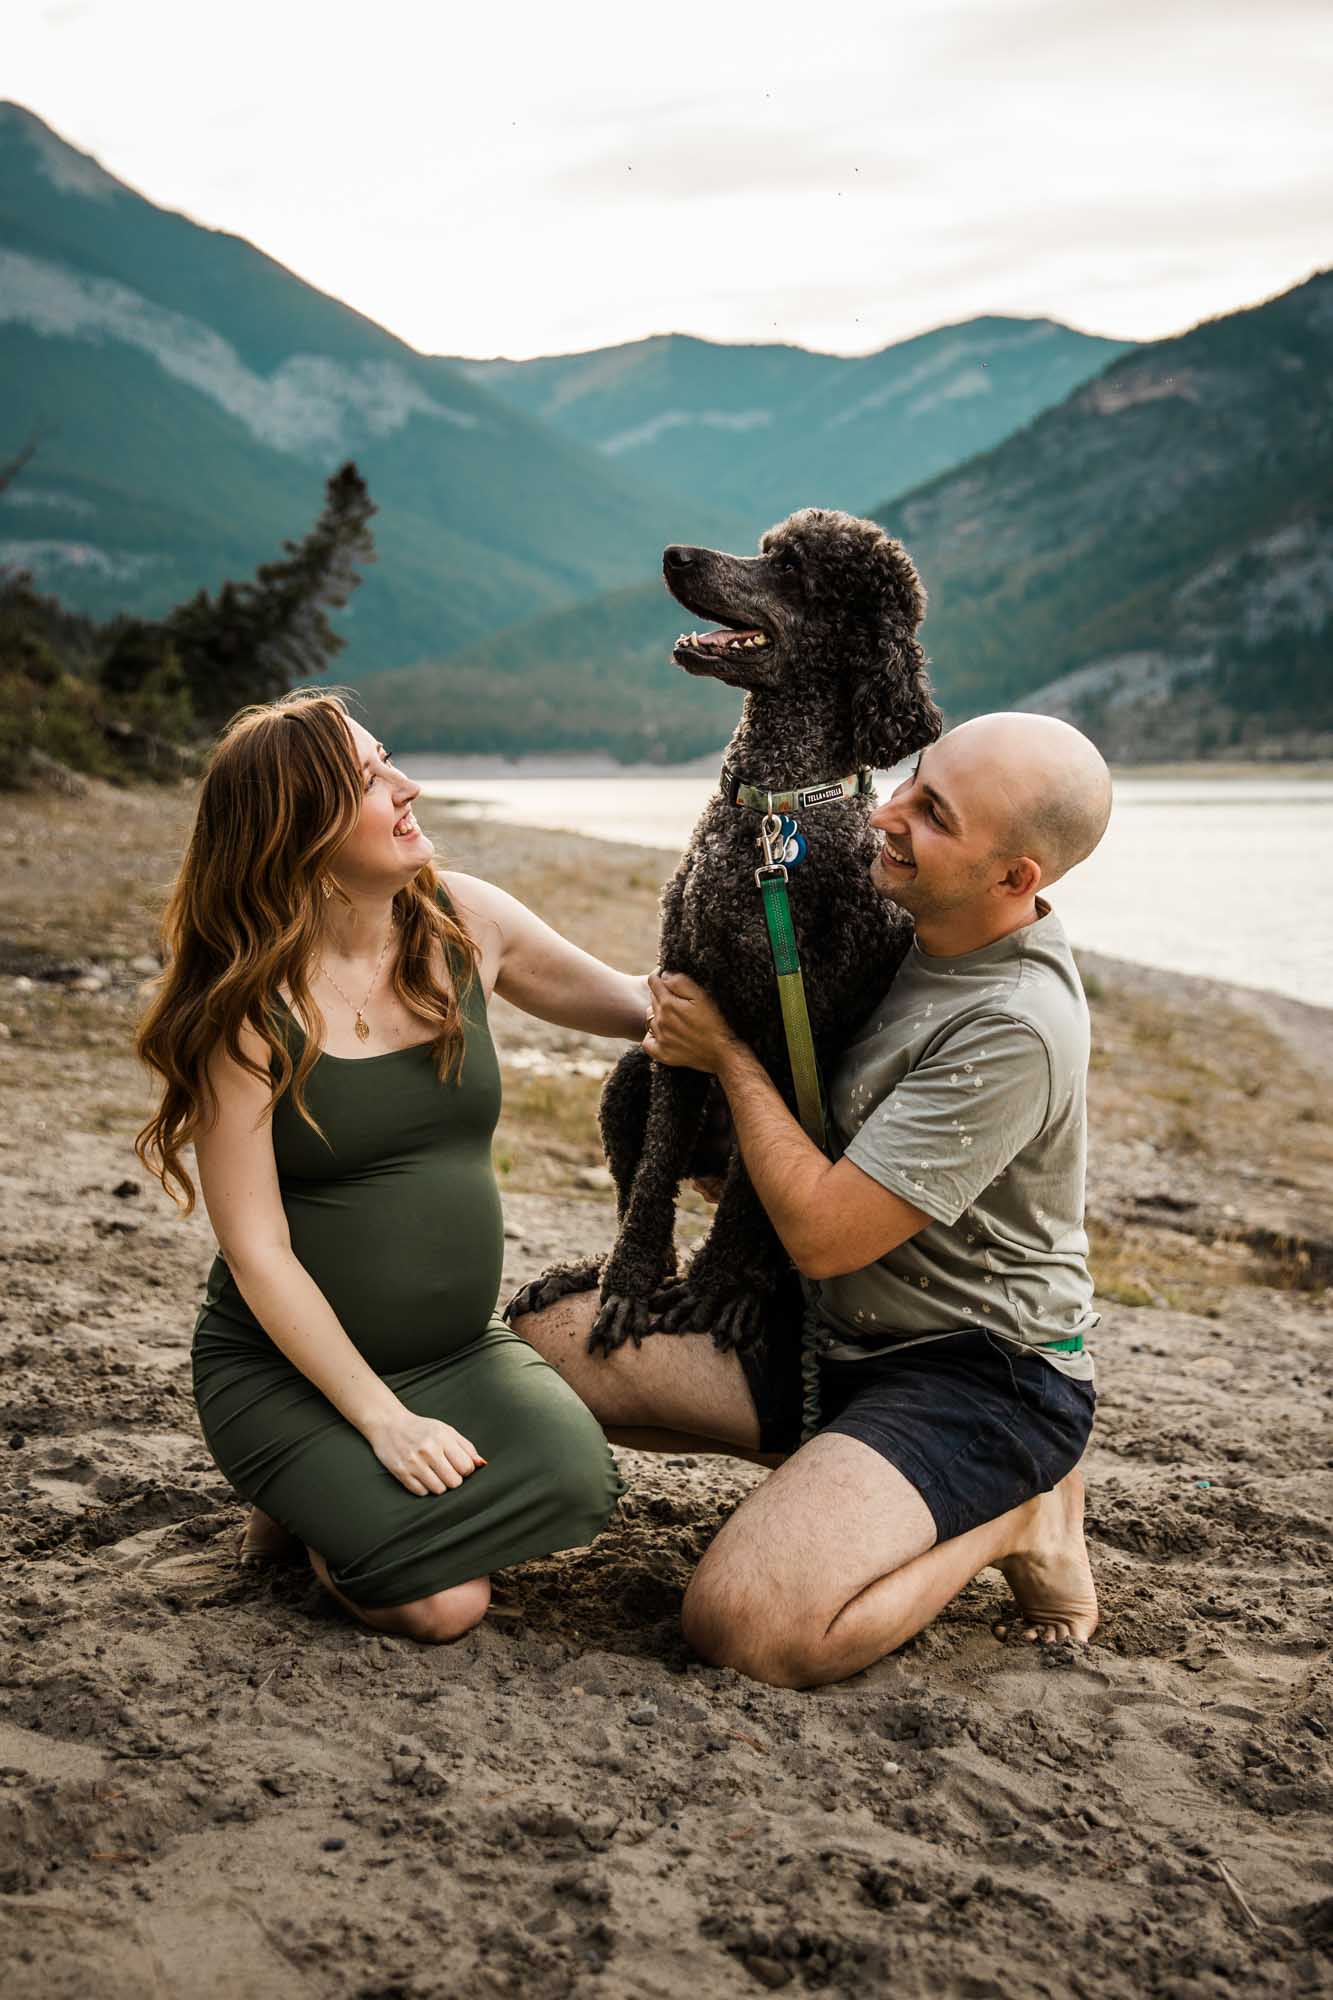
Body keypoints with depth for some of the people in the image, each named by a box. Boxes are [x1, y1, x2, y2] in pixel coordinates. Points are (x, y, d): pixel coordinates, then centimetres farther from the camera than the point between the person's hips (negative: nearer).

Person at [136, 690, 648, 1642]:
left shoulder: (464, 919, -2)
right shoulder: (246, 1006, -15)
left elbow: (630, 1000, 13)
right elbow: (257, 1251, -15)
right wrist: (382, 1416, -19)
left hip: (461, 1343, 4)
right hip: (288, 1364, -4)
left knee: (575, 1479, -26)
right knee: (439, 1601, -23)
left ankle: (350, 1503, 4)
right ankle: (320, 1502, 10)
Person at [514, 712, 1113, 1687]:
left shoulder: (1014, 1027, -26)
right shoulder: (917, 927, 2)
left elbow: (822, 1232, -22)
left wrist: (728, 1053, -10)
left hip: (981, 1376, -8)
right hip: (842, 1333, 8)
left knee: (747, 1626, -28)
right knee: (545, 1343, -3)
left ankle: (1015, 1516, -2)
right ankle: (839, 1460, 6)